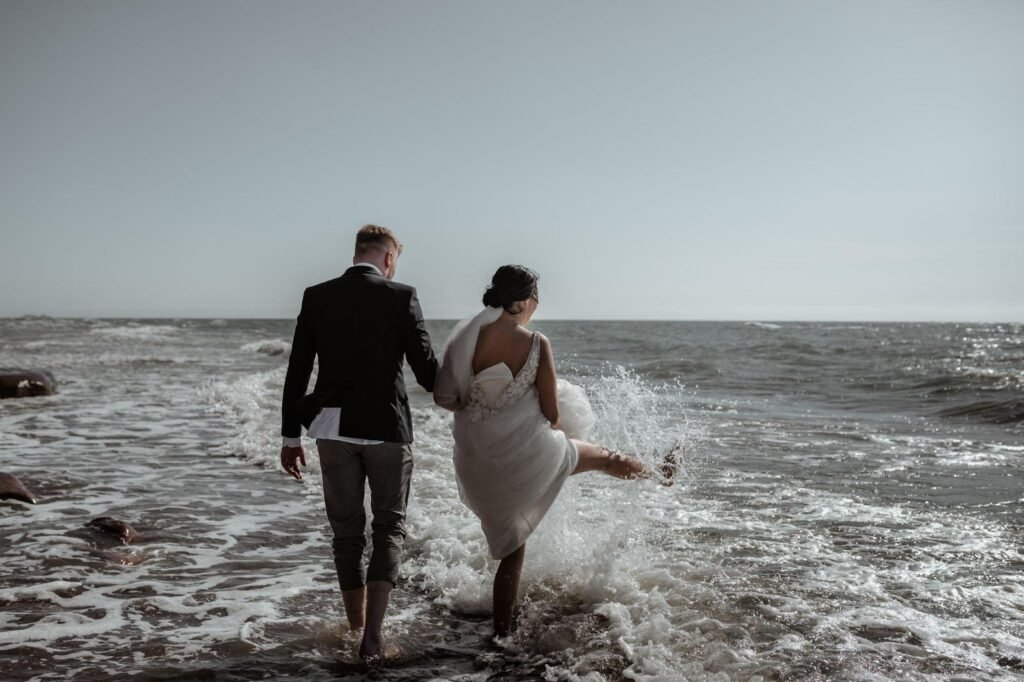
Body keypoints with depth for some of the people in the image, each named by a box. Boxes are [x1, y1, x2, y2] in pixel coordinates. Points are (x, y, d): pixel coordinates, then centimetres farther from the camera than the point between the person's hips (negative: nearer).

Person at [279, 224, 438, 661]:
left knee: (346, 532, 16)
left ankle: (357, 630, 26)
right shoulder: (401, 297, -7)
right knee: (389, 527, 10)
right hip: (386, 427, -3)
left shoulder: (316, 297, 2)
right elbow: (426, 370, -7)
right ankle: (373, 635, -2)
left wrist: (291, 436, 9)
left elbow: (296, 372, 2)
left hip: (334, 429, 3)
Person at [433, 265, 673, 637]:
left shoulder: (466, 336, -6)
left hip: (479, 464, 3)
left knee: (511, 551, 21)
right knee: (603, 457, 27)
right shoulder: (536, 344, -12)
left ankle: (502, 635, 29)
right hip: (530, 455, -3)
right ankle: (657, 473, 54)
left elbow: (443, 398, -6)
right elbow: (551, 414, -8)